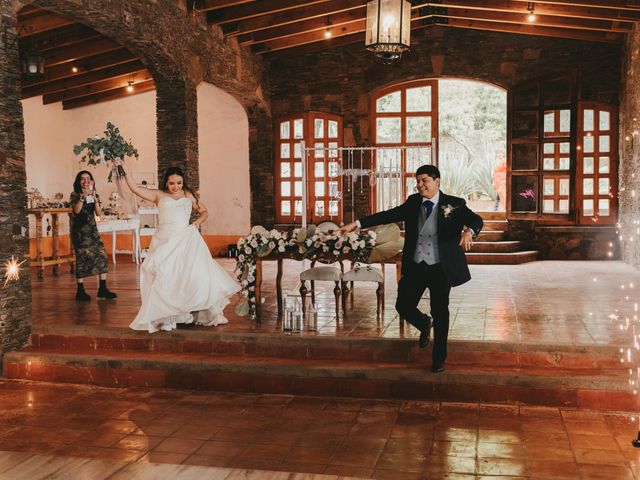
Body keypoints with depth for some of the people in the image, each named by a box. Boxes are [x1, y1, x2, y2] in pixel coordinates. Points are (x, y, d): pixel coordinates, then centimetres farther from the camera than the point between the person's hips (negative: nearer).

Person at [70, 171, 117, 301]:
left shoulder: (95, 195, 11)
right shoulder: (75, 195, 0)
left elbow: (99, 213, 0)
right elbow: (76, 210, -16)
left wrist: (95, 198, -12)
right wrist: (83, 196, -22)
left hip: (92, 229, 5)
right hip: (79, 230, -4)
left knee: (102, 256, -4)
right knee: (82, 257, -6)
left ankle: (103, 289, 2)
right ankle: (80, 291, 2)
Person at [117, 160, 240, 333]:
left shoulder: (189, 196, 14)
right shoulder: (159, 196, 10)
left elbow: (204, 212, 24)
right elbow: (135, 189, 5)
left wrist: (197, 222, 6)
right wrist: (124, 172, -2)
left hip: (186, 240, 1)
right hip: (165, 241, -1)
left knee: (195, 275, -9)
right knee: (164, 277, -9)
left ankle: (198, 313, -1)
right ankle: (166, 317, -4)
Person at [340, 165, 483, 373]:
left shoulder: (454, 204, -6)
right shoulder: (413, 203, 5)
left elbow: (476, 220, -20)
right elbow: (388, 215, 1)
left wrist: (468, 231, -45)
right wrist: (357, 224, -7)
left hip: (440, 268, -3)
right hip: (415, 267, 3)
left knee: (440, 313, 6)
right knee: (403, 306, 4)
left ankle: (439, 358, 25)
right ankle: (424, 324, 40)